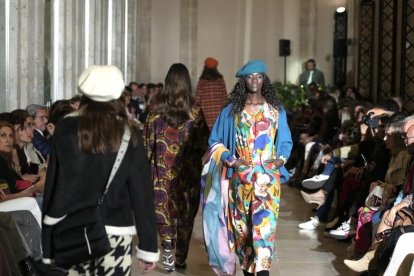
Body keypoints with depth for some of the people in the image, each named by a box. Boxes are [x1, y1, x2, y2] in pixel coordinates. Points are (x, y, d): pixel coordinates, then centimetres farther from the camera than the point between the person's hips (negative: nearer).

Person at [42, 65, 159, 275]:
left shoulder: (64, 129, 0)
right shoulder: (128, 134, -2)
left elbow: (52, 185, -1)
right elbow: (141, 191, -3)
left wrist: (48, 245, 4)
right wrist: (148, 246, 2)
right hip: (115, 232, -1)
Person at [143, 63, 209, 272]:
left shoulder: (158, 106, -4)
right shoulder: (194, 109, -4)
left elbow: (148, 137, 0)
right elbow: (203, 141, 0)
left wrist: (148, 161, 11)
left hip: (163, 167, 0)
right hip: (189, 168, 1)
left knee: (163, 205, 10)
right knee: (186, 208, 10)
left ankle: (167, 243, -14)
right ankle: (181, 257, 16)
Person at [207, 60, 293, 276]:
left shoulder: (276, 110, 7)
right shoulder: (231, 110, 5)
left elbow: (286, 141, 13)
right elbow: (215, 140, 9)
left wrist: (281, 159, -7)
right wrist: (230, 160, -6)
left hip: (268, 177, -1)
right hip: (240, 178, 1)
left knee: (265, 223, -14)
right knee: (242, 225, 6)